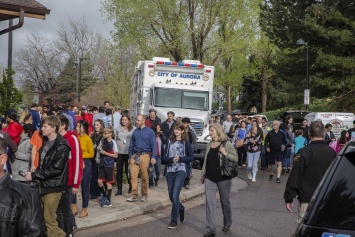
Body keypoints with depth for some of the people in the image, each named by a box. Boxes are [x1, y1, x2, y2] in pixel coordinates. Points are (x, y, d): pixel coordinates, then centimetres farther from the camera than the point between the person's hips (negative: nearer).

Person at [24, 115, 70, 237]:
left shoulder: (61, 146, -14)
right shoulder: (46, 143, 13)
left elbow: (56, 169, -20)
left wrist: (34, 175, -16)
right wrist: (34, 174, 1)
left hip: (53, 187, -8)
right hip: (43, 185, 8)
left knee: (49, 221, -6)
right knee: (42, 219, 11)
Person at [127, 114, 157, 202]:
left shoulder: (150, 131, 2)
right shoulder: (135, 131, 13)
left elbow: (153, 145, -1)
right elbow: (131, 145, 16)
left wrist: (153, 157, -9)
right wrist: (130, 156, 12)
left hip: (144, 156, -3)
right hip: (134, 156, 3)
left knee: (144, 176, 3)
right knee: (133, 175, -5)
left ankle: (144, 195, 15)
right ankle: (134, 195, -2)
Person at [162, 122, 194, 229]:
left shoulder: (186, 142, 1)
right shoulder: (169, 141, 9)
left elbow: (191, 157, 0)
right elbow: (164, 157, 5)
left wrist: (180, 158, -14)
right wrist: (172, 159, -15)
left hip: (181, 170, -4)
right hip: (170, 171, 4)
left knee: (175, 196, -12)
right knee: (171, 196, 10)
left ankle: (174, 221, -2)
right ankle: (181, 209, 40)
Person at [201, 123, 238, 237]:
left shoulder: (227, 144, -8)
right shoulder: (209, 144, 8)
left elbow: (236, 158, -10)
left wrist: (225, 153, -24)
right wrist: (203, 174, 15)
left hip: (223, 178, -4)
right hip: (210, 178, 4)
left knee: (225, 202, 12)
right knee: (210, 203, -3)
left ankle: (227, 223, 34)